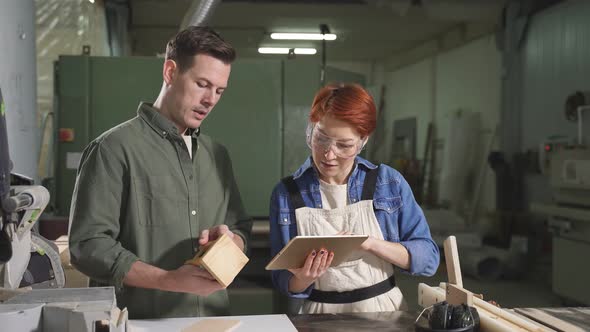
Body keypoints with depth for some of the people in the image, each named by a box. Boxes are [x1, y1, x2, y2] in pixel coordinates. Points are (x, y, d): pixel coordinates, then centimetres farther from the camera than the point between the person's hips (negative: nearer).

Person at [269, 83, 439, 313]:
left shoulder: (389, 182, 0)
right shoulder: (286, 194, -1)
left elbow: (428, 258, -2)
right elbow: (284, 281, 2)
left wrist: (369, 243, -15)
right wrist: (303, 279, -19)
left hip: (385, 310, -1)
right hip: (321, 314, 1)